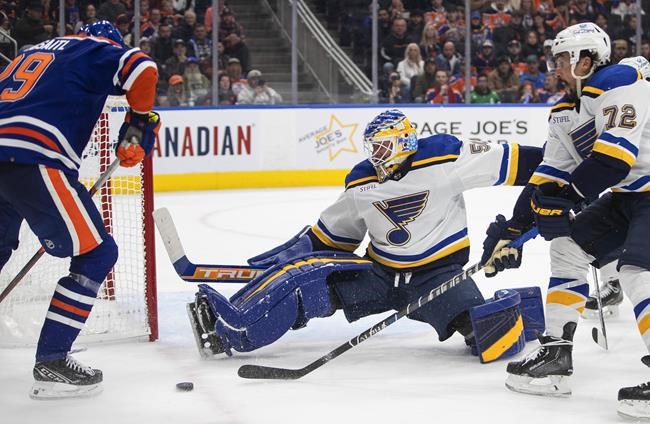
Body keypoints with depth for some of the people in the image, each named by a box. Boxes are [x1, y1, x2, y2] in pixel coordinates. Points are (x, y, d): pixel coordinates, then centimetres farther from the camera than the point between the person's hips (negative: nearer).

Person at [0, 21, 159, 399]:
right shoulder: (100, 49, 12)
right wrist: (140, 124, 5)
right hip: (32, 161, -8)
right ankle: (51, 362, -2)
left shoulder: (31, 53, 33)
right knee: (96, 253, 2)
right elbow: (142, 69, -9)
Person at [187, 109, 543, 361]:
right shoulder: (361, 183, 2)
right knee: (303, 272, -16)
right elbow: (333, 232, 15)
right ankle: (230, 329, -20)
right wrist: (292, 251, 9)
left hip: (439, 273, -4)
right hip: (379, 273, 4)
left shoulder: (442, 158, -13)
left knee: (485, 331, -33)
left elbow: (505, 160, -12)